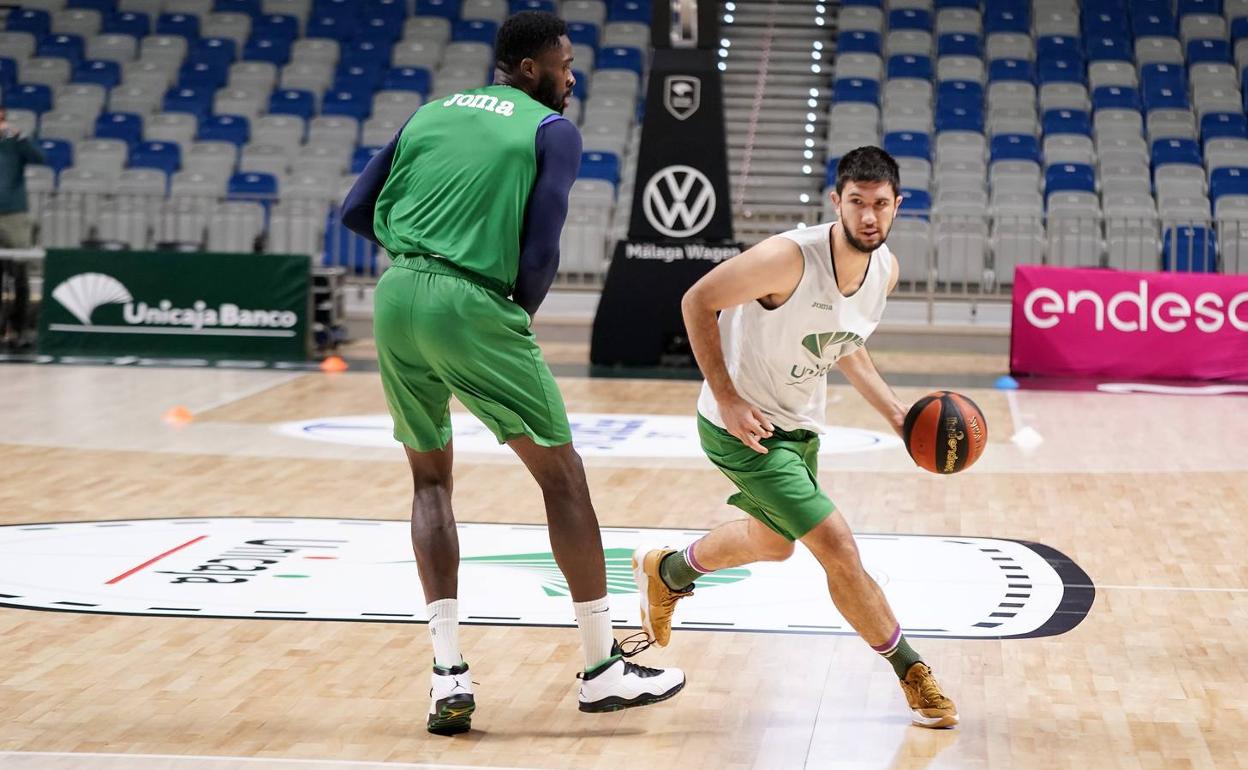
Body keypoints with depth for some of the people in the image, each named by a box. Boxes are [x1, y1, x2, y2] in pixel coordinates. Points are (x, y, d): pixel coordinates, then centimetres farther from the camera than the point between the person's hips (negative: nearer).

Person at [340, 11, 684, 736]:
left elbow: (357, 212, 17)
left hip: (397, 296, 5)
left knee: (431, 479, 18)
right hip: (474, 304, -5)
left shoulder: (429, 113, 20)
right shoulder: (553, 131, 4)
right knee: (562, 476, 8)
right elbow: (541, 252, -6)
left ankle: (449, 676, 8)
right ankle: (603, 667, 13)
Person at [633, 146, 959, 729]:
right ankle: (913, 676, 2)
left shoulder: (886, 269, -6)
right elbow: (697, 301, -21)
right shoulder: (791, 257, -30)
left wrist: (895, 412, 2)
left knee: (775, 543, 29)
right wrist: (728, 399, -25)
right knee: (838, 548, -15)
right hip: (743, 424, -9)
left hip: (800, 424, 9)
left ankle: (665, 572, 55)